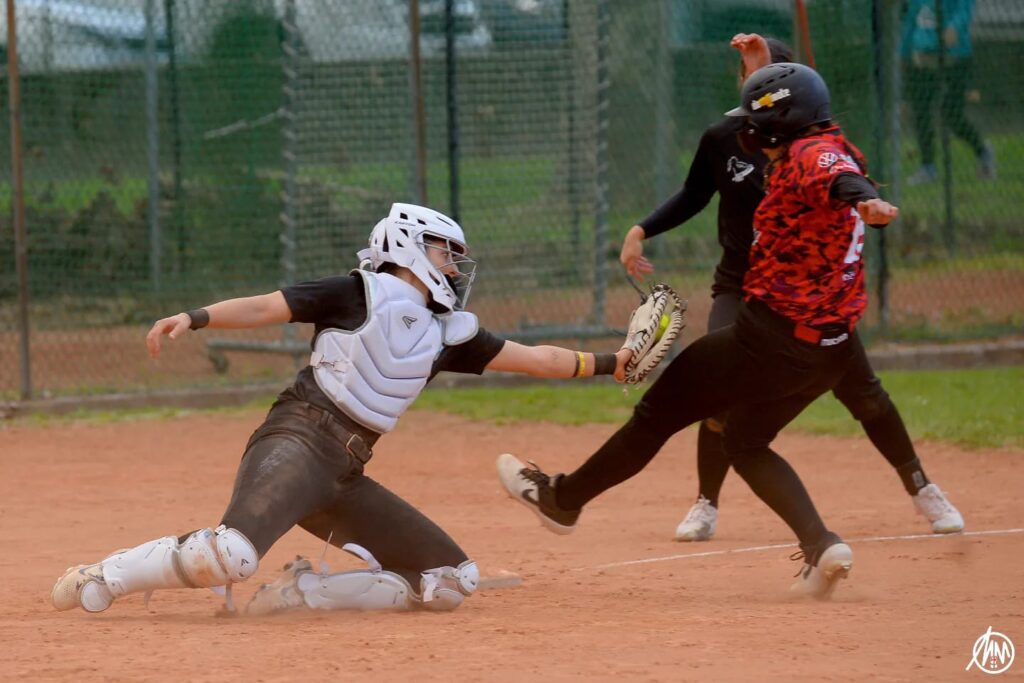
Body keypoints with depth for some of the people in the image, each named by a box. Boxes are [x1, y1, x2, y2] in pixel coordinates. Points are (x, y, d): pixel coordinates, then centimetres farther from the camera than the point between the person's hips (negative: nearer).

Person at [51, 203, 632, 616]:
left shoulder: (446, 334, 19)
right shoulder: (365, 294, 1)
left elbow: (533, 358, 22)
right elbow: (266, 308, -5)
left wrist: (609, 364, 17)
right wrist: (194, 319, -18)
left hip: (346, 475, 8)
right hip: (299, 440, -8)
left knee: (453, 582, 3)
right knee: (231, 555, -33)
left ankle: (300, 591, -1)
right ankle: (104, 578, -10)